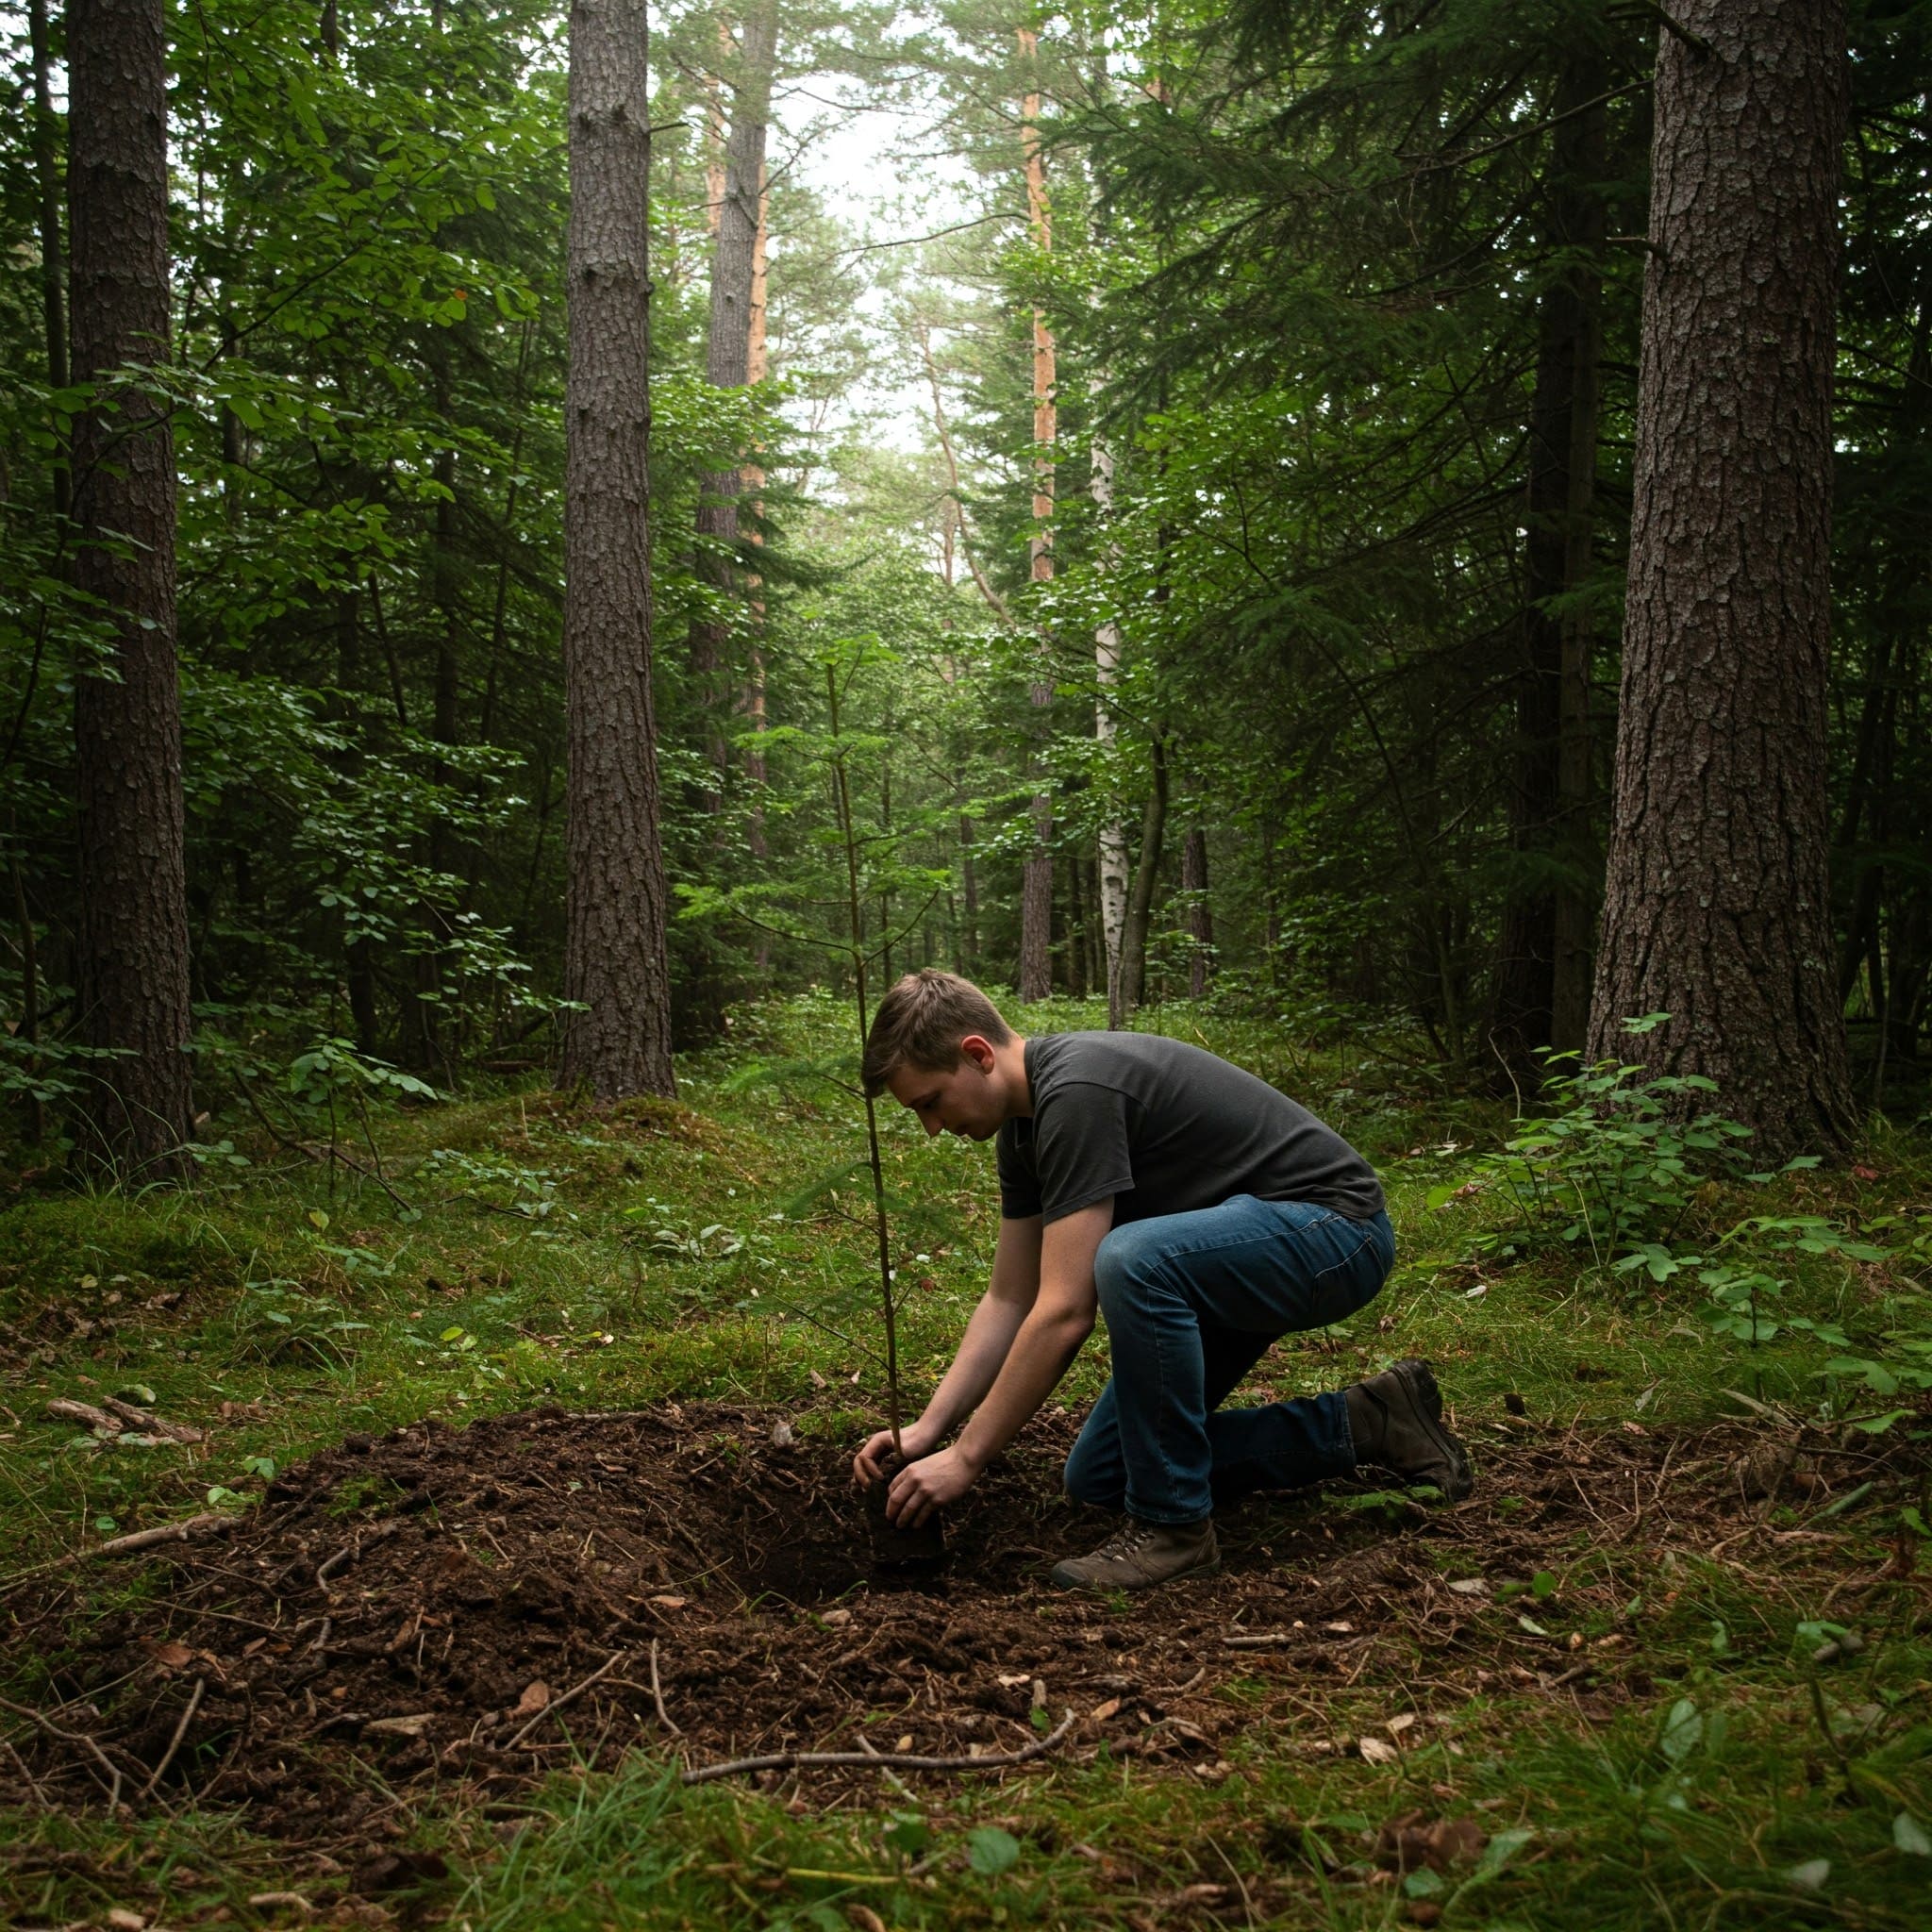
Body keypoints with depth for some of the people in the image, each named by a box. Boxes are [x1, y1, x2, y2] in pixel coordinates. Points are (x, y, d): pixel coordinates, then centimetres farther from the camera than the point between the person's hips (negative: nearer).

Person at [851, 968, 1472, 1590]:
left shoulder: (1077, 1090, -27)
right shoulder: (1023, 1120, 3)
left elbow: (1064, 1312, -29)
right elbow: (1009, 1300, 8)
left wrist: (965, 1457, -21)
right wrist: (928, 1429, -1)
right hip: (1226, 1260, 10)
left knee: (1132, 1260, -39)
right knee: (1097, 1479, 8)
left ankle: (1174, 1526, -18)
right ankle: (1358, 1425, 14)